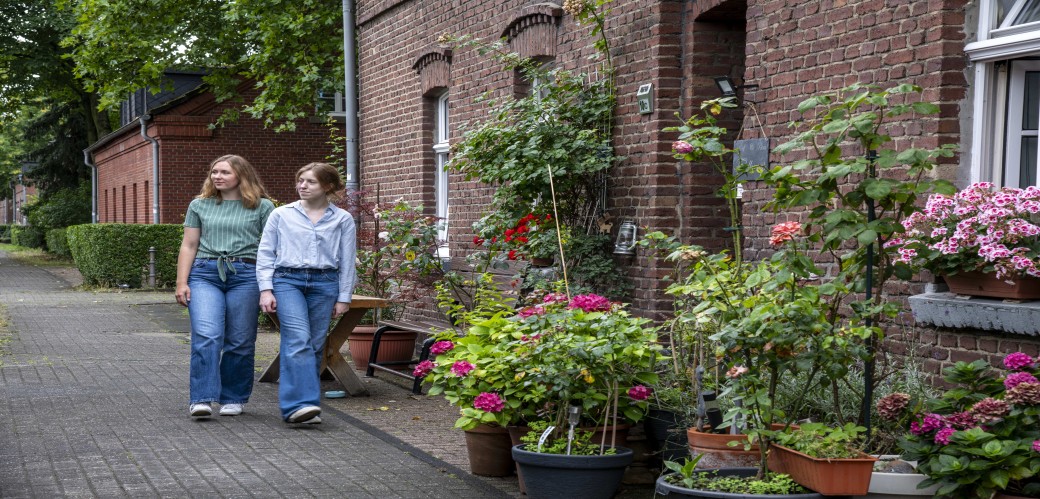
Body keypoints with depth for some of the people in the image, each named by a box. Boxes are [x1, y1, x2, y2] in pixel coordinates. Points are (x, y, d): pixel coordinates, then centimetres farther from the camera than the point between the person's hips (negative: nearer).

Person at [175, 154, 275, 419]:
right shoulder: (200, 205, 15)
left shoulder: (263, 207, 7)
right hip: (205, 275, 1)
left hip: (246, 276, -1)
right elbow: (189, 246, 14)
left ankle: (233, 399, 16)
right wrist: (182, 283, 6)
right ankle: (202, 399, -15)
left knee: (240, 342, 1)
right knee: (206, 335, -14)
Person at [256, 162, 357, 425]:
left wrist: (343, 298, 7)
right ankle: (300, 404, -25)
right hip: (288, 280, -2)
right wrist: (266, 289, 0)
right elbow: (265, 253, 9)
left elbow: (347, 261, 10)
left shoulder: (342, 219, 9)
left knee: (315, 345, 2)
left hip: (324, 283, 2)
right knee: (299, 340, -18)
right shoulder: (281, 215, 9)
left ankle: (297, 400, 14)